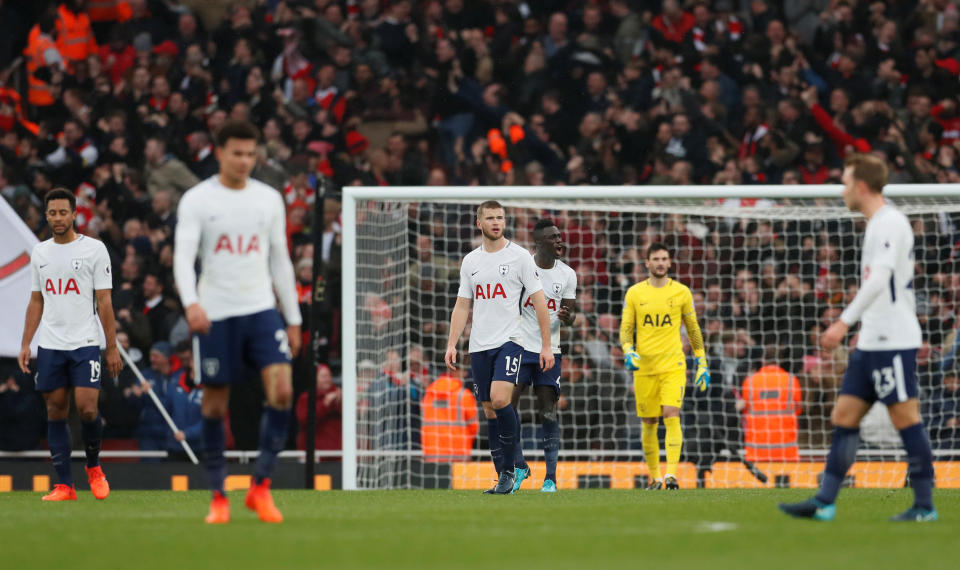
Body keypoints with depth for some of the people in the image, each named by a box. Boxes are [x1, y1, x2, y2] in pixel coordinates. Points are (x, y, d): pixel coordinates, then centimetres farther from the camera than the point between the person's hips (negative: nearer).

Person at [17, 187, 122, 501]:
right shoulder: (39, 252, 11)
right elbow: (36, 302, 16)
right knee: (56, 412, 2)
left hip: (85, 344, -4)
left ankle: (93, 467, 14)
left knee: (87, 409, -13)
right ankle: (64, 485, 6)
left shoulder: (94, 249, -1)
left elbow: (104, 302, -1)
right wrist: (25, 344, 8)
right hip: (49, 346, 4)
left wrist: (113, 348, -4)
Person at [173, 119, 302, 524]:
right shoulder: (197, 200, -1)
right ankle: (218, 497, 12)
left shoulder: (269, 199, 11)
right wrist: (191, 302, -28)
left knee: (282, 390, -14)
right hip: (215, 315, -3)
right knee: (215, 405, 1)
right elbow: (183, 257, -10)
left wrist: (293, 319, 13)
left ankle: (260, 487, -4)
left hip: (262, 309, 3)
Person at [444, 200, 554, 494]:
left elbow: (539, 301, -1)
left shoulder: (520, 256, -1)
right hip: (479, 346, 5)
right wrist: (452, 344, 5)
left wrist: (546, 346, -5)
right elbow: (462, 306, 16)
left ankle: (509, 466, -11)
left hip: (509, 340, -5)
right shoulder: (470, 261, 12)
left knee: (500, 399, -23)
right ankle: (505, 479, 10)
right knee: (490, 412, 4)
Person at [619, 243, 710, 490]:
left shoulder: (681, 292, 5)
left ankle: (671, 474, -22)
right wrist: (628, 352, -14)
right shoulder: (634, 293, 5)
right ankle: (654, 477, 17)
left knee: (671, 416, -17)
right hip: (644, 367, 1)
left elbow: (693, 329, 13)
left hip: (673, 365, -1)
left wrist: (702, 363, 12)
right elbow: (626, 328, 6)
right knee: (649, 423, 5)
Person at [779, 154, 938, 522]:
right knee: (844, 417, 6)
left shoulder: (889, 222, -13)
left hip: (892, 340, -10)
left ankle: (925, 505, -1)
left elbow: (879, 281, -24)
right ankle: (825, 502, 6)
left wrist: (845, 322, -26)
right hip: (873, 341, 10)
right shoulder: (878, 224, 18)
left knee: (906, 419, -6)